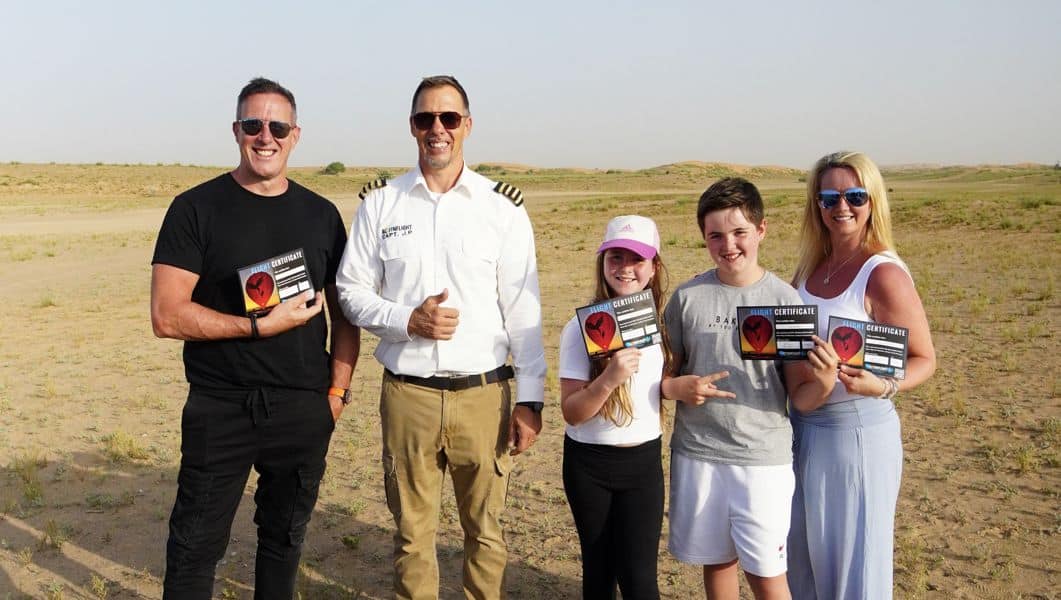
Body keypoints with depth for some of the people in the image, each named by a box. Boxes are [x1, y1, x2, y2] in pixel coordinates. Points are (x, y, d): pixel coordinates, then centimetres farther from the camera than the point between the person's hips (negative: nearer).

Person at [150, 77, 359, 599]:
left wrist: (338, 389, 1)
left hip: (304, 409, 3)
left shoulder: (320, 215, 7)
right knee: (196, 546, 5)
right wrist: (262, 326, -18)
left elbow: (344, 311, 11)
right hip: (220, 408, -3)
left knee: (285, 536, 16)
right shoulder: (197, 209, -4)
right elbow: (167, 316, -11)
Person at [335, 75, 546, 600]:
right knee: (412, 531, 11)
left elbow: (523, 311, 1)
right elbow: (350, 291, 6)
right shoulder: (380, 203, 4)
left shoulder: (503, 207, 1)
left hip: (484, 393, 0)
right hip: (407, 394, 1)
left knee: (485, 529, 10)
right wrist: (408, 320, -13)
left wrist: (530, 399, -2)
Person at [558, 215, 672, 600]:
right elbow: (571, 412, -16)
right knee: (599, 569, 13)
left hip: (644, 460, 2)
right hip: (589, 465, -2)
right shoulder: (581, 328, -12)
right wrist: (609, 379, -32)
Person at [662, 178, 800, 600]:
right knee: (717, 560, 16)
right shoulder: (687, 297, 0)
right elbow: (666, 369, 8)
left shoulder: (784, 299, -4)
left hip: (764, 456, -2)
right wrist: (674, 388, -14)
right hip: (697, 452, 2)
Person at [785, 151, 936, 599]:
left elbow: (923, 359, -11)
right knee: (802, 555, 20)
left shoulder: (883, 274, -15)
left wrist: (882, 386, -29)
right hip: (802, 428, 7)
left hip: (858, 430, -7)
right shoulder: (809, 267, 5)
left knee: (854, 562, 7)